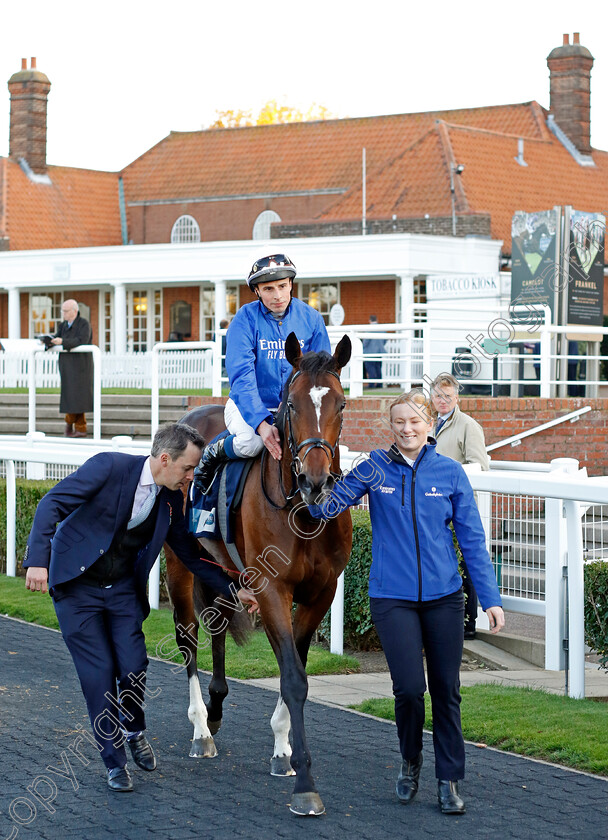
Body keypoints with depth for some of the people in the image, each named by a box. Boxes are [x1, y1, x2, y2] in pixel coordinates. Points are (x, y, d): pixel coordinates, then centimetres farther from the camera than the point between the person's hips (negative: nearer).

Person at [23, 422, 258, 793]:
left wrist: (234, 590, 5)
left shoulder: (172, 499, -1)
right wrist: (38, 560, -32)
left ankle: (134, 731, 23)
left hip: (123, 588, 4)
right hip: (76, 585, -4)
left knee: (134, 667, -8)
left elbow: (190, 554, 10)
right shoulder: (109, 467, -19)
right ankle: (115, 762, 9)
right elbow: (52, 504, -22)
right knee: (99, 672, -6)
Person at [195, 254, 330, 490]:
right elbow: (241, 375, -20)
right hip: (248, 404, -3)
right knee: (251, 443, -34)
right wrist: (262, 423, -34)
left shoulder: (311, 318, -1)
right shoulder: (246, 318, -11)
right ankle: (213, 453, 1)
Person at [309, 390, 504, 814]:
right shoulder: (374, 467, -1)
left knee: (446, 690, 5)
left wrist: (490, 597, -2)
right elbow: (328, 505, -5)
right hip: (393, 598, -1)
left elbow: (473, 538, 2)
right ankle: (410, 759, 19)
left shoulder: (450, 472, 0)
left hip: (443, 596, 1)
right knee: (409, 687, -10)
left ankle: (449, 780, 18)